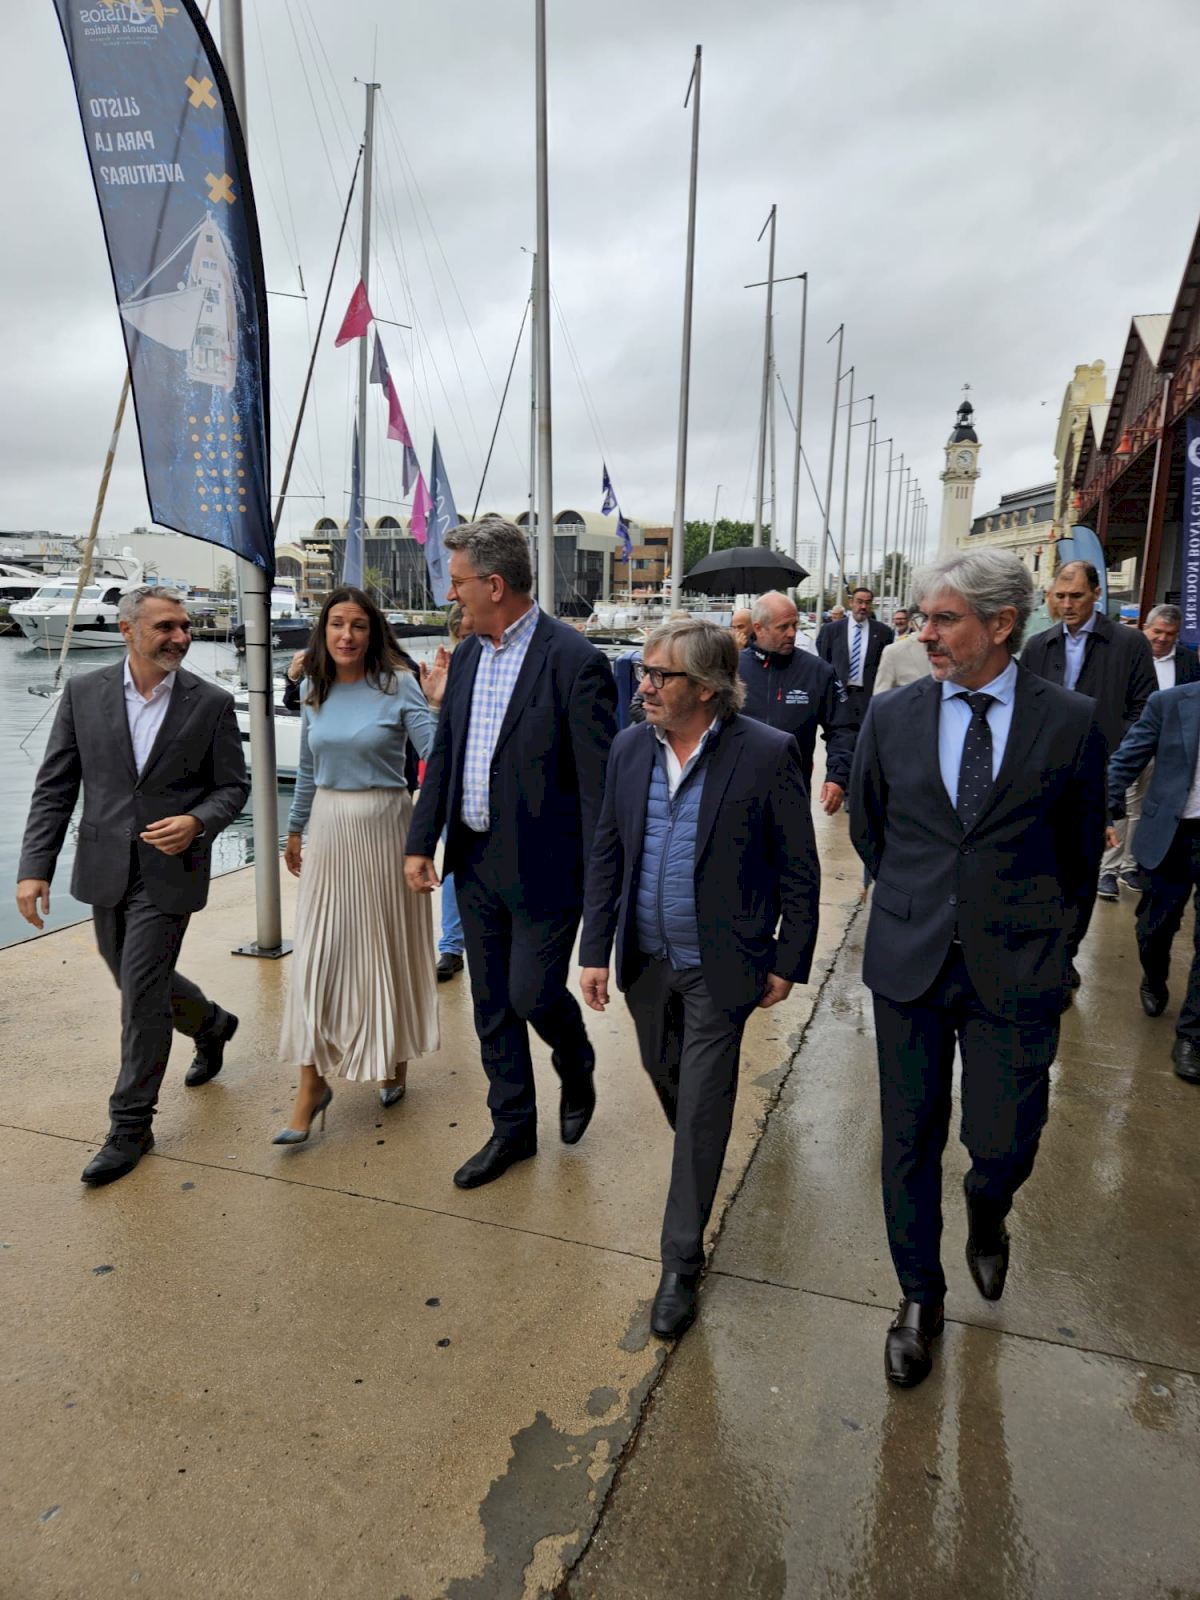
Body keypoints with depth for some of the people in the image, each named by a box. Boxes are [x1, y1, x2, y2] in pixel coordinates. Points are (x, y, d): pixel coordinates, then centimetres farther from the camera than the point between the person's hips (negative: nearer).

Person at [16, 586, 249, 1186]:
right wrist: (34, 867, -6)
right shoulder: (83, 692, -1)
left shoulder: (211, 703, -6)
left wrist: (197, 823, -21)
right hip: (105, 870, 4)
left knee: (142, 994, -2)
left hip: (169, 872, -3)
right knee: (139, 982, 18)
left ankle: (130, 1127, 15)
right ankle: (211, 1026, 48)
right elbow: (55, 787, 0)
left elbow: (232, 786, 0)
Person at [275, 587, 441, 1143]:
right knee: (317, 952, 2)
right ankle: (313, 1082, 12)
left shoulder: (398, 685, -8)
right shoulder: (314, 690, 6)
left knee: (389, 945, 10)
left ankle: (396, 1061, 31)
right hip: (329, 828, 4)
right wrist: (296, 829, 21)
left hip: (383, 826, -4)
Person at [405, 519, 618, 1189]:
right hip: (475, 863, 7)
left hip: (543, 870, -7)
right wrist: (422, 842, 8)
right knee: (493, 1007, 15)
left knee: (534, 995, 1)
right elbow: (444, 754, 13)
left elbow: (597, 781, -16)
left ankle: (577, 1067, 36)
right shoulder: (467, 655, 7)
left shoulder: (575, 661, -16)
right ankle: (513, 1128, 33)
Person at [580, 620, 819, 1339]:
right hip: (645, 959, 5)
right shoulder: (631, 748, -1)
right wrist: (595, 950, 3)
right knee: (667, 1079, 24)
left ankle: (681, 1264, 18)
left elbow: (799, 869, -8)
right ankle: (697, 1162, 56)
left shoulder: (768, 753, -16)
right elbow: (607, 855, 5)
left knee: (702, 1111, 2)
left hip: (718, 967, -5)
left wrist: (789, 961, -6)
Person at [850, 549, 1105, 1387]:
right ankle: (920, 1297, 33)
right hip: (909, 963, 2)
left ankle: (986, 1213, 42)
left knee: (1005, 1143, 3)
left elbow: (1082, 848, 7)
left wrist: (1046, 936, 11)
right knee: (911, 1140, 10)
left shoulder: (1070, 721, -5)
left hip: (1015, 972, -1)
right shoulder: (892, 715, -1)